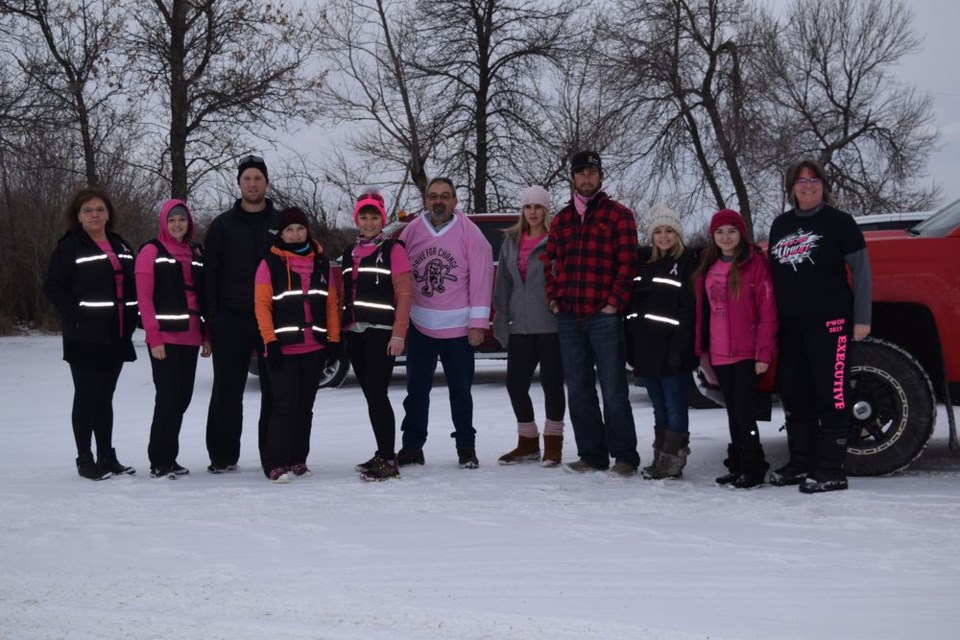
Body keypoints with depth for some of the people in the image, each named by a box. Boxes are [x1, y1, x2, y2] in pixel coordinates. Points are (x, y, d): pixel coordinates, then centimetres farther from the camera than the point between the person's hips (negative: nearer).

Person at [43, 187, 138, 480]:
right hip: (85, 338, -6)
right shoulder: (69, 247, -4)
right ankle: (84, 459, 5)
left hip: (117, 337, 6)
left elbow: (134, 286, 21)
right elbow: (52, 287, -8)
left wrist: (131, 317, 8)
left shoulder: (121, 247, 15)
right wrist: (76, 314, -17)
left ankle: (107, 456, 18)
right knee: (86, 398, -2)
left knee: (105, 398, 12)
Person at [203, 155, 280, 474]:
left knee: (274, 390, 4)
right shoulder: (222, 225, 7)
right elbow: (210, 274, 4)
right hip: (231, 319, 0)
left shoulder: (281, 223, 8)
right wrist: (212, 317, -5)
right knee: (227, 390, 3)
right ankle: (223, 456, 11)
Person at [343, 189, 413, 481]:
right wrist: (341, 331, 13)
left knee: (376, 394, -13)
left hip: (382, 333, -6)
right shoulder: (350, 255, 18)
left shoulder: (392, 250, -2)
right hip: (355, 334, 6)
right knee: (371, 395, 9)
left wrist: (399, 334, -15)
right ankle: (383, 454, 17)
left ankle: (388, 461, -10)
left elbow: (404, 294, -8)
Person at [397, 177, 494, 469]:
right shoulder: (412, 231, 2)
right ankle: (412, 447, 19)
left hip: (457, 327, -3)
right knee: (416, 389, 10)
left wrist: (478, 321, -10)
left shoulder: (469, 232, -6)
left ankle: (466, 448, 17)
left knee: (460, 390, 5)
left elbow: (481, 277, -7)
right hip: (419, 325, 3)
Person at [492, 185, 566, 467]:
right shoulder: (511, 242, 13)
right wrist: (501, 320, 8)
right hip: (520, 327, 5)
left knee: (552, 382, 1)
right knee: (515, 383, 5)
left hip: (551, 325, -5)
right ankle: (528, 442, 20)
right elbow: (503, 284, 14)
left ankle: (553, 442, 14)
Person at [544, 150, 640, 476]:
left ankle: (625, 456, 3)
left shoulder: (618, 215, 1)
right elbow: (550, 262, 20)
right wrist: (554, 298, 6)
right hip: (568, 318, 6)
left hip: (604, 316, -5)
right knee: (578, 391, 9)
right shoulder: (562, 219, 17)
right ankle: (592, 455, 17)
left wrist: (614, 302, -12)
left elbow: (627, 262, -6)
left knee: (613, 390, -4)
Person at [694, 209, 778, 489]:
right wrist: (703, 350, 11)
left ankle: (753, 469, 2)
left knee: (744, 412, -6)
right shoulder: (708, 267, 12)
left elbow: (767, 311, -10)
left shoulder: (755, 263, -7)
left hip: (746, 354, -6)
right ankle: (737, 466, 20)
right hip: (719, 355, 6)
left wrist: (764, 353, -15)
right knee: (733, 413, 12)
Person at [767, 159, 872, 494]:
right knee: (793, 394, 10)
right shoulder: (780, 224, 14)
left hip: (830, 321, -6)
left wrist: (862, 318, -10)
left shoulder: (838, 221, -2)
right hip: (790, 325, 6)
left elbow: (860, 268, -4)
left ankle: (831, 470, -3)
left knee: (831, 394, -6)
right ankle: (800, 463, 20)